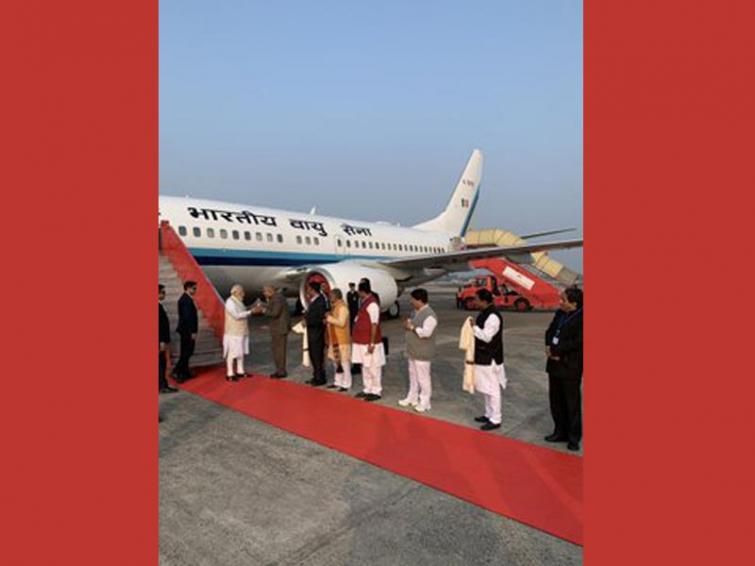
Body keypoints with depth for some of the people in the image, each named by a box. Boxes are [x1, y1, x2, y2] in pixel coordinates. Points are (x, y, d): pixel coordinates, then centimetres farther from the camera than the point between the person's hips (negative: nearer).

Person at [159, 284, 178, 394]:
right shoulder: (158, 306, -18)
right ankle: (162, 386, 4)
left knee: (162, 363, 13)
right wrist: (162, 341, -21)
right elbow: (159, 325, -21)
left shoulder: (160, 306, 11)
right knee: (161, 363, -3)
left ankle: (162, 385, 20)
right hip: (161, 340, -9)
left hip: (162, 340, 9)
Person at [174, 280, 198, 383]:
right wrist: (193, 332, -20)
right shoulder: (187, 300, -17)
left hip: (185, 330, 10)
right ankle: (176, 371, -9)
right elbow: (188, 317, -22)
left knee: (185, 352, 14)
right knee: (188, 351, -7)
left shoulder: (185, 298, 14)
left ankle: (185, 372, 21)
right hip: (188, 330, -10)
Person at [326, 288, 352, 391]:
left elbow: (341, 322, -22)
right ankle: (338, 381, 24)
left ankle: (346, 384, 2)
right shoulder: (335, 307, 14)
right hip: (335, 339, 10)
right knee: (336, 361, 14)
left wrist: (329, 318, -18)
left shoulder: (342, 307, -15)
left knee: (344, 362, -4)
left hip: (342, 339, -10)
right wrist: (328, 319, 4)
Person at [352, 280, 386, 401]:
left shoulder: (372, 304, -18)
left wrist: (372, 343, -21)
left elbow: (374, 325, -20)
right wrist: (355, 336, 19)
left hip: (370, 342, -9)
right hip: (362, 341, 10)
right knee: (365, 367, 15)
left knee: (373, 367, 1)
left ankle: (376, 391, 11)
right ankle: (367, 389, 25)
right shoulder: (365, 302, 11)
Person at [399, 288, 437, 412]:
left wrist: (411, 327, -25)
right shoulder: (417, 312, 11)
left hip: (422, 353, -10)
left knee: (423, 378, 0)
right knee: (413, 376, 19)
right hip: (413, 351, 10)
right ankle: (412, 398, 32)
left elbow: (426, 332, -30)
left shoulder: (429, 315, -21)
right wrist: (408, 324, 0)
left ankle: (424, 402, 10)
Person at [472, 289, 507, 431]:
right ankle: (489, 414, 32)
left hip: (490, 359, -10)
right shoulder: (485, 313, 10)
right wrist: (475, 327, 4)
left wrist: (474, 327, -17)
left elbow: (487, 336, -24)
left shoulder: (493, 316, -22)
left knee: (492, 389, -1)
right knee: (486, 388, 20)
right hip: (483, 357, 10)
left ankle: (495, 420, 8)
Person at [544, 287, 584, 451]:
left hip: (570, 367, -7)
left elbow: (577, 342, -22)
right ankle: (560, 432, 31)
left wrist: (556, 350, -17)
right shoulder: (560, 313, 7)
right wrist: (549, 346, -5)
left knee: (572, 403, 5)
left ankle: (574, 438, 18)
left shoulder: (580, 318, -16)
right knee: (556, 400, 16)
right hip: (555, 364, 8)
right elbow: (550, 331, 13)